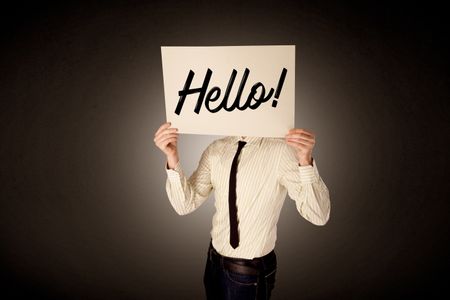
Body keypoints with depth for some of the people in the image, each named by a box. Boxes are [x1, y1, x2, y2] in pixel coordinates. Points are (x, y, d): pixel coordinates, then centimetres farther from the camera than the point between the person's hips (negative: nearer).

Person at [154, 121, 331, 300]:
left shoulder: (281, 150, -19)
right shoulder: (216, 149, -4)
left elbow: (319, 215, -25)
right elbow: (185, 204, -8)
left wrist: (306, 161, -41)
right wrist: (172, 157, -22)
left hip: (252, 271, -4)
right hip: (214, 260, 5)